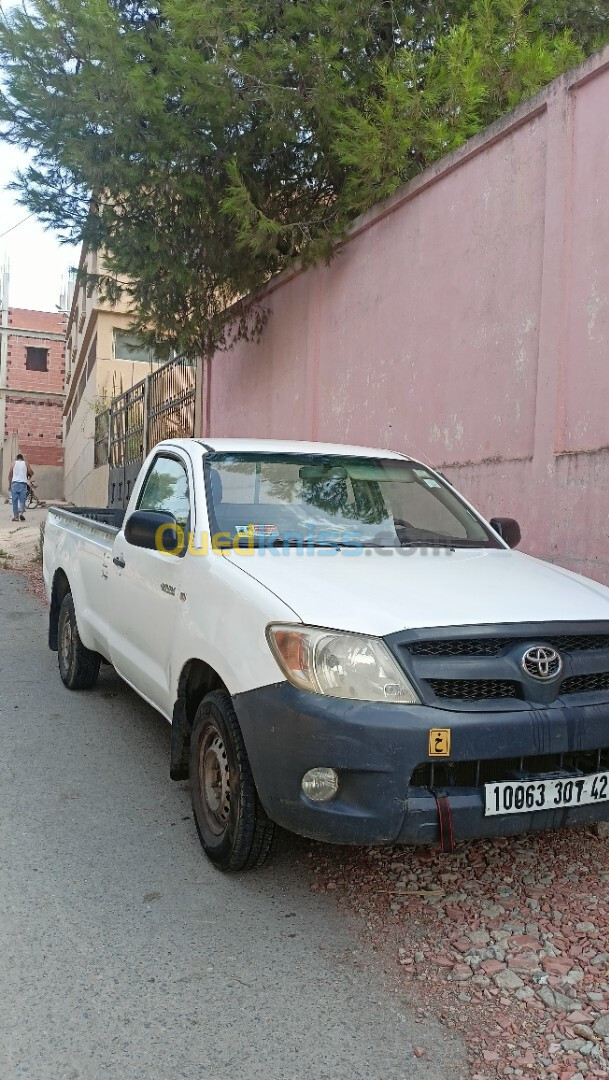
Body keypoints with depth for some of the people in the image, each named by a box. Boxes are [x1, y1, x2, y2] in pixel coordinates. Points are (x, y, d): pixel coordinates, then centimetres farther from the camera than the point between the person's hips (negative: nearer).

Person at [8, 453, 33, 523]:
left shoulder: (14, 463, 8)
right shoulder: (25, 463, 9)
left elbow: (10, 474, 5)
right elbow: (31, 472, 8)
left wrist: (9, 484, 11)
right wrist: (29, 475, 31)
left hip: (15, 483, 0)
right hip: (23, 483, 0)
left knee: (15, 500, 3)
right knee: (22, 499, 3)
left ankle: (16, 516, 1)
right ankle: (22, 512, -19)